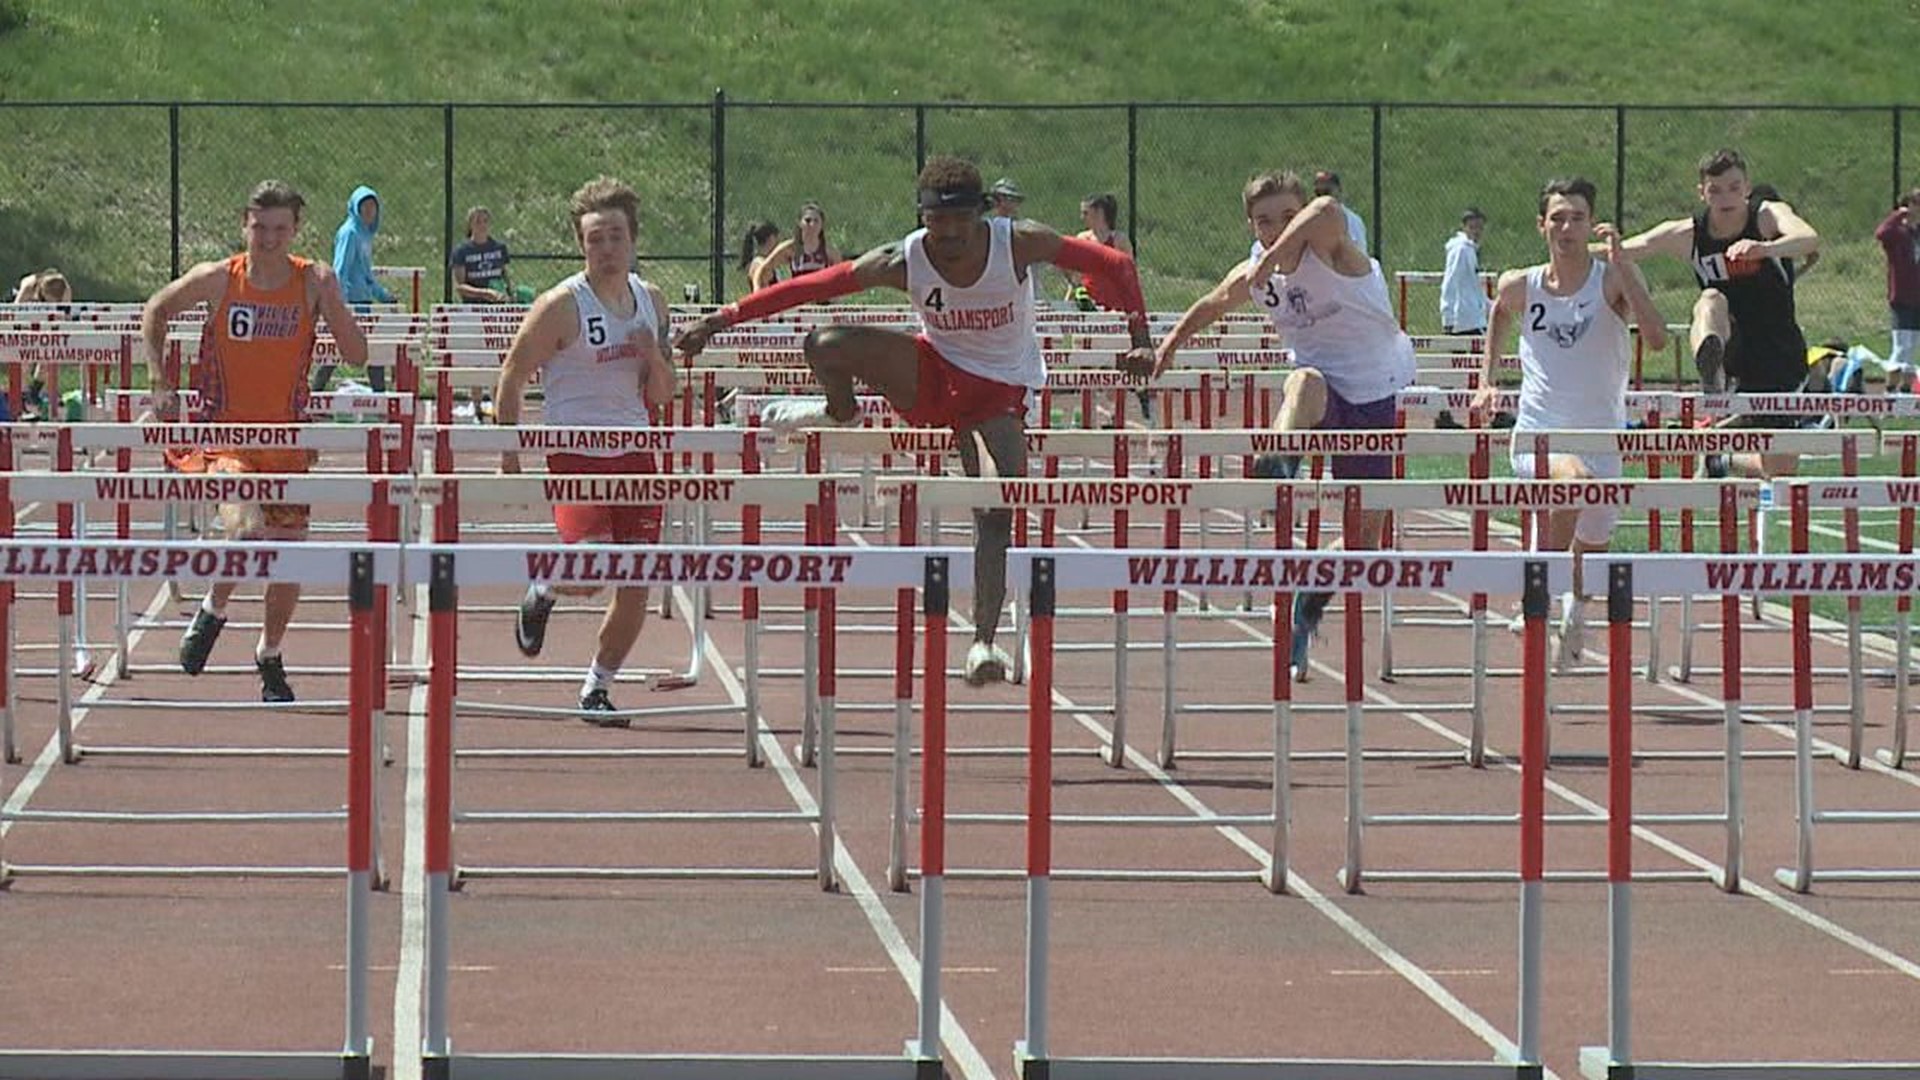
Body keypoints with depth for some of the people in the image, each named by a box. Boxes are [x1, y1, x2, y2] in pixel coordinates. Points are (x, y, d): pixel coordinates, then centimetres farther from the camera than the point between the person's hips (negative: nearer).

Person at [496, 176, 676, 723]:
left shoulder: (651, 301, 9)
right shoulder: (562, 306, -9)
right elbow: (511, 380, -4)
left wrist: (653, 356, -6)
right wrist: (510, 456, -9)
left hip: (633, 450, 5)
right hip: (574, 452, -5)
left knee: (638, 582, 0)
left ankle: (597, 687, 16)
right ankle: (543, 591, 15)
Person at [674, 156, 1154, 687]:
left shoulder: (1019, 244, -20)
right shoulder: (904, 261, -18)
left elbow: (1114, 266, -10)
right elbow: (808, 286, -15)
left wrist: (1139, 341, -16)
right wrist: (722, 320, -18)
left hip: (999, 394, -1)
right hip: (932, 377, 1)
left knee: (997, 515, -21)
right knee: (825, 346, -23)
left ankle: (983, 643, -16)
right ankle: (841, 413, 11)